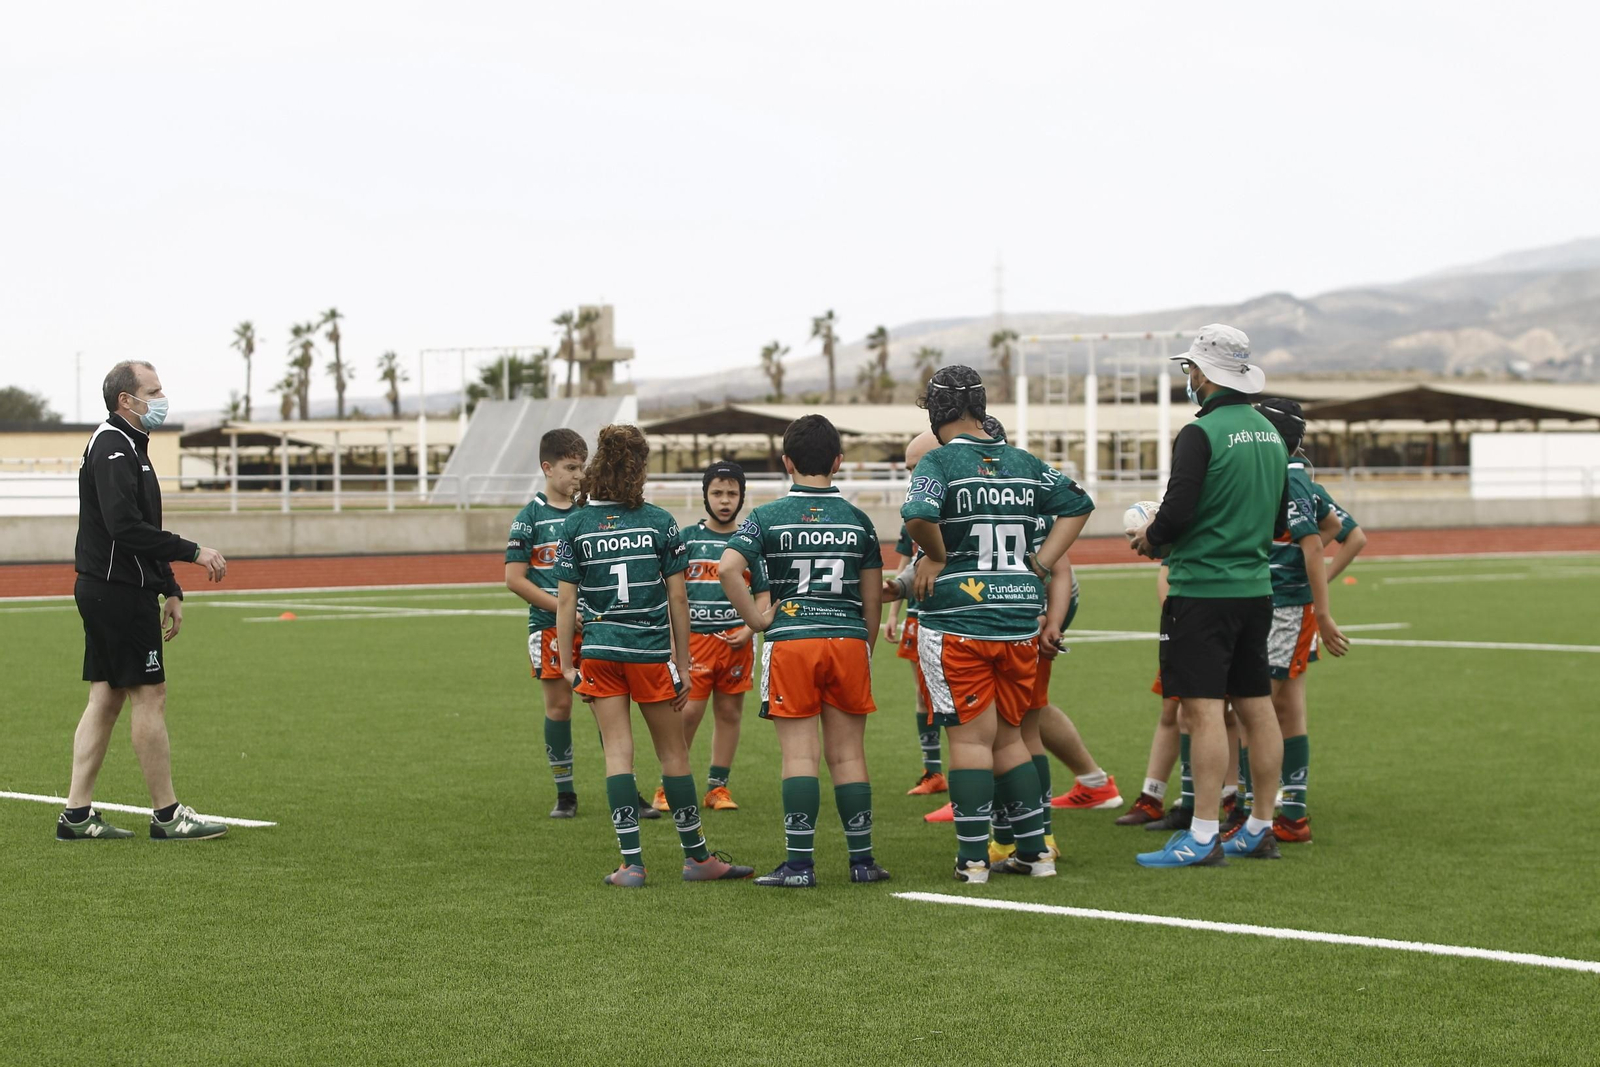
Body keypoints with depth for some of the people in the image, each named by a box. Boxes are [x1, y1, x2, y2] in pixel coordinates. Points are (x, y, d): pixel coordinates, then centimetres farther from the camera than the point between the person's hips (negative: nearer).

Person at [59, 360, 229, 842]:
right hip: (119, 590, -10)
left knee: (106, 697, 10)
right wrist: (193, 552, -21)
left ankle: (77, 815, 11)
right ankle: (167, 815, 1)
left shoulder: (128, 446, 19)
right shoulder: (111, 447, -15)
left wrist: (169, 589, 20)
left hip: (105, 591, 10)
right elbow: (126, 528, -25)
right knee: (149, 696, -5)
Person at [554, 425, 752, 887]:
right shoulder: (659, 522, -4)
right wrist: (684, 664, 4)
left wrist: (567, 664, 5)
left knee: (617, 752, 3)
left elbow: (566, 601, -1)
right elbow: (677, 598, -3)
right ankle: (697, 858, 20)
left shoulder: (576, 524, -1)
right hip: (651, 652, -1)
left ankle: (631, 862, -2)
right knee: (673, 753, 10)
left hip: (599, 653, 1)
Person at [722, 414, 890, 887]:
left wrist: (756, 620, -6)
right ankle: (862, 859, 11)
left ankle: (800, 864, -3)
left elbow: (728, 568, -16)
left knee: (800, 755, -1)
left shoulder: (768, 517, -1)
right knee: (848, 753, 8)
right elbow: (871, 599, 8)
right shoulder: (858, 520, 6)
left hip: (790, 641, -2)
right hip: (848, 641, 2)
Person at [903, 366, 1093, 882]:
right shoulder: (1024, 464, 10)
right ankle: (1033, 850, 17)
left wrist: (937, 557, -9)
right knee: (1009, 735, 16)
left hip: (957, 621, -5)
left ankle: (974, 858, 2)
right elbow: (1078, 505, 19)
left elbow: (918, 515, -27)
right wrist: (1037, 566, 15)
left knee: (971, 738, 0)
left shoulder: (939, 462, -8)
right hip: (1020, 620, 5)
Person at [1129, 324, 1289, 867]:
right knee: (1256, 707, 11)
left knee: (1203, 709, -8)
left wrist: (1150, 537, 0)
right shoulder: (1271, 435, 12)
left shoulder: (1201, 434, -14)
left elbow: (1177, 513, -19)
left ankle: (1204, 837, -10)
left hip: (1203, 591, -8)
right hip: (1256, 587, 8)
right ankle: (1260, 830, 18)